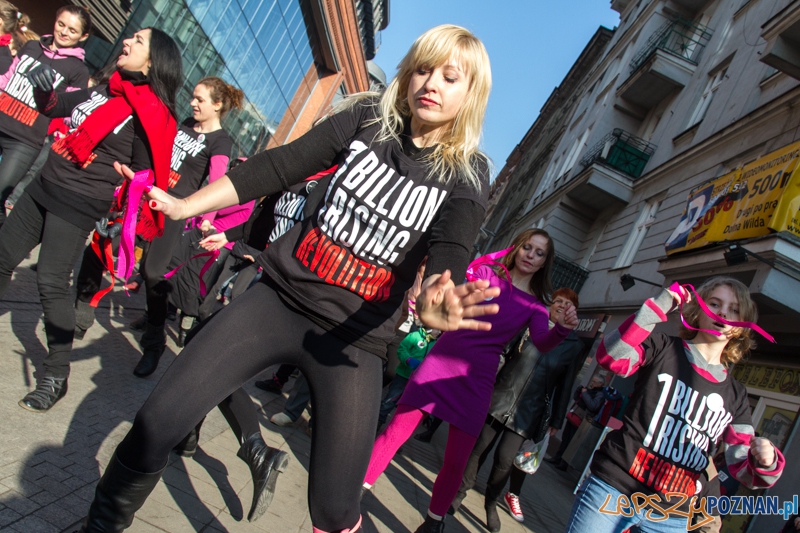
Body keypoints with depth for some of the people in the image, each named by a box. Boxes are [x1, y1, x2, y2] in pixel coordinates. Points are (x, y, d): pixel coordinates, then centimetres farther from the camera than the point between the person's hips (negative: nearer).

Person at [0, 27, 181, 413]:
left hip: (79, 206, -8)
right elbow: (53, 109, 22)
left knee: (51, 282, -10)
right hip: (44, 187, 8)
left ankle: (56, 376, 3)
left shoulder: (149, 116, -12)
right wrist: (44, 89, 1)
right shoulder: (102, 90, 10)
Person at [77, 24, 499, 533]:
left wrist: (434, 303, -38)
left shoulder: (468, 176, -3)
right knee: (153, 426, -3)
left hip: (355, 338, -1)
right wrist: (184, 205, -3)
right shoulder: (366, 119, 3)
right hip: (281, 296, 2)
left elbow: (447, 262, -15)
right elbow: (277, 166, 1)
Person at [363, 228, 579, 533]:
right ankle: (358, 489, 21)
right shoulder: (486, 273, 6)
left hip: (477, 381, 1)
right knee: (396, 431, 0)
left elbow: (542, 343, -9)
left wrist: (563, 328, -29)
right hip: (441, 363, -1)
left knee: (456, 462, 2)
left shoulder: (535, 305, 8)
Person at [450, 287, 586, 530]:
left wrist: (555, 421, 5)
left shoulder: (575, 345, 2)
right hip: (500, 398, 1)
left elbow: (564, 387, 5)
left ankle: (491, 502, 21)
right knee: (479, 449, 4)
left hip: (528, 410, -1)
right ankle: (461, 492, 24)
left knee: (504, 459, -4)